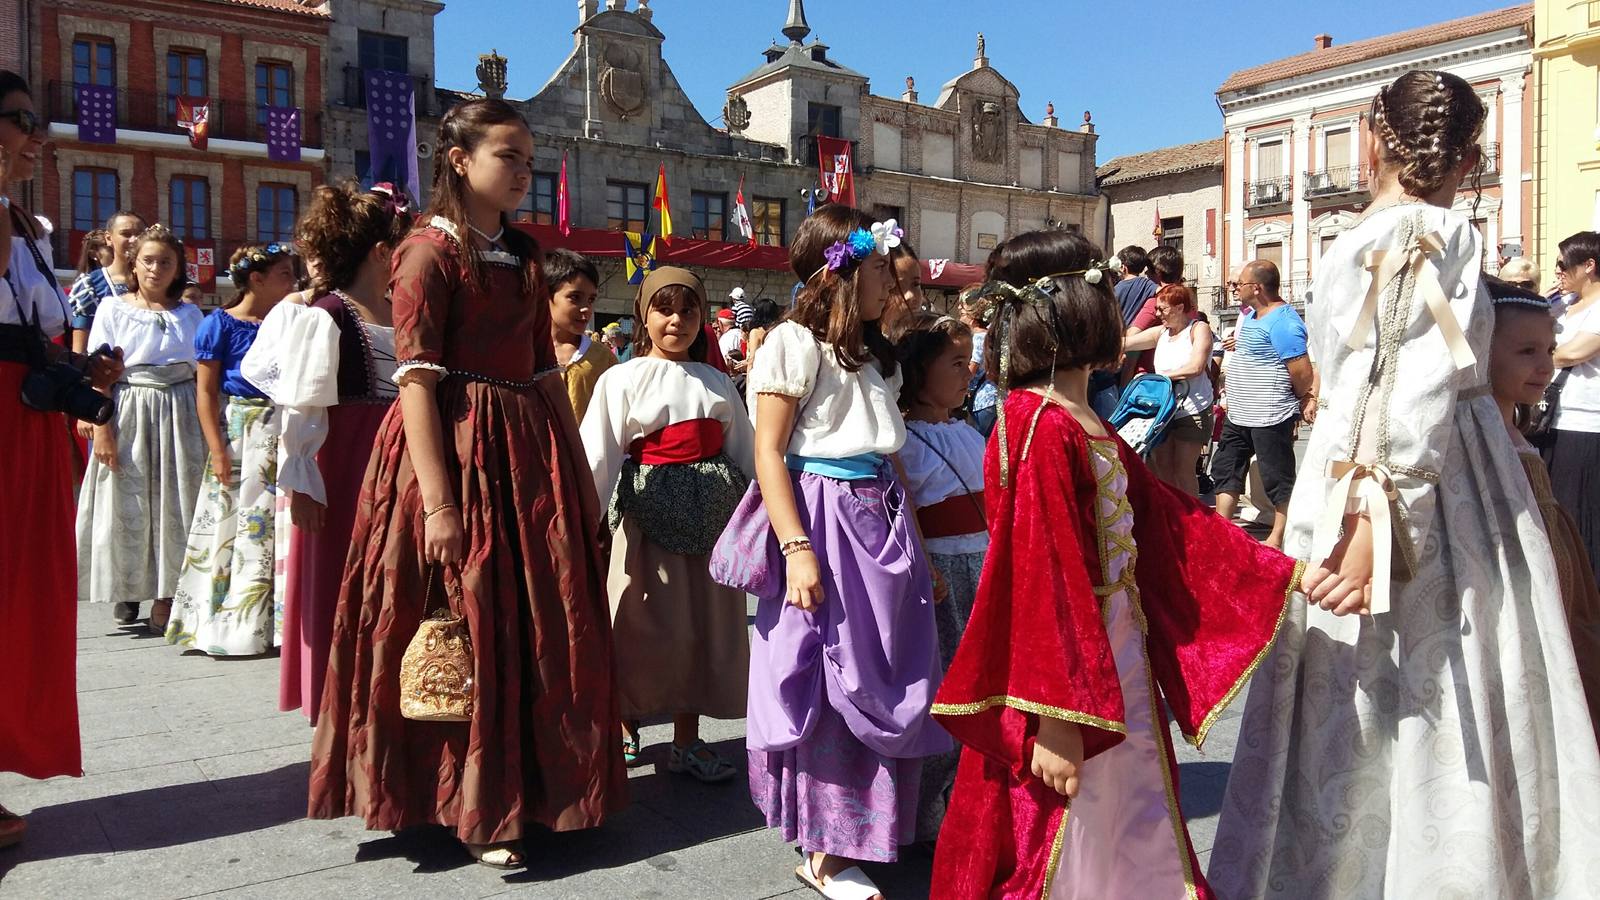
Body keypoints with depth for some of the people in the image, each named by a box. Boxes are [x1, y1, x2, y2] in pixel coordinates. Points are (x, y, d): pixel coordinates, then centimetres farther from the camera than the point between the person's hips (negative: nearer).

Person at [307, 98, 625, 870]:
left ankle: (534, 785, 27)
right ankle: (475, 810, 16)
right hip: (459, 450, -7)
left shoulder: (524, 256, 14)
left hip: (531, 451, 7)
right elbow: (417, 379, -13)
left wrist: (579, 471, 11)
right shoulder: (430, 251, -6)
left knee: (544, 628, 11)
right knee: (470, 633, 1)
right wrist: (438, 501, -20)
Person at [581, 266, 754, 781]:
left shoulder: (717, 384, 10)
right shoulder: (623, 379, -2)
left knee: (703, 625, 7)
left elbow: (747, 457, 12)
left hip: (711, 520, 4)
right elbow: (598, 459, -8)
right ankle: (626, 728, 24)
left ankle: (687, 740, 20)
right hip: (651, 517, -4)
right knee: (645, 627, 2)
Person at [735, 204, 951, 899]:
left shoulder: (876, 354, 17)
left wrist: (919, 547, 16)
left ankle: (872, 825, 27)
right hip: (825, 518, -7)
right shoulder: (794, 343, -8)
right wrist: (797, 549, -20)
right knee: (829, 685, 0)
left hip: (883, 519, 8)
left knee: (882, 681, 11)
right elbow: (768, 455, -12)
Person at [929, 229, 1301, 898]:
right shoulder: (1041, 429, -20)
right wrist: (1054, 719, -23)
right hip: (1069, 662, -9)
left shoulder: (1087, 429, 10)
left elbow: (1169, 518, 12)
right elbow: (1040, 576, -23)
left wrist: (1289, 574, 12)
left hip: (1118, 656, 9)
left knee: (1132, 835, 20)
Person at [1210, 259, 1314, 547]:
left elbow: (1303, 373, -22)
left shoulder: (1282, 322, -21)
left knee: (1278, 479, 3)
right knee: (1225, 470, 15)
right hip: (1238, 415, 10)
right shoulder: (1251, 315, 11)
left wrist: (1303, 401, -6)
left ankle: (1277, 540, 13)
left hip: (1270, 418, -10)